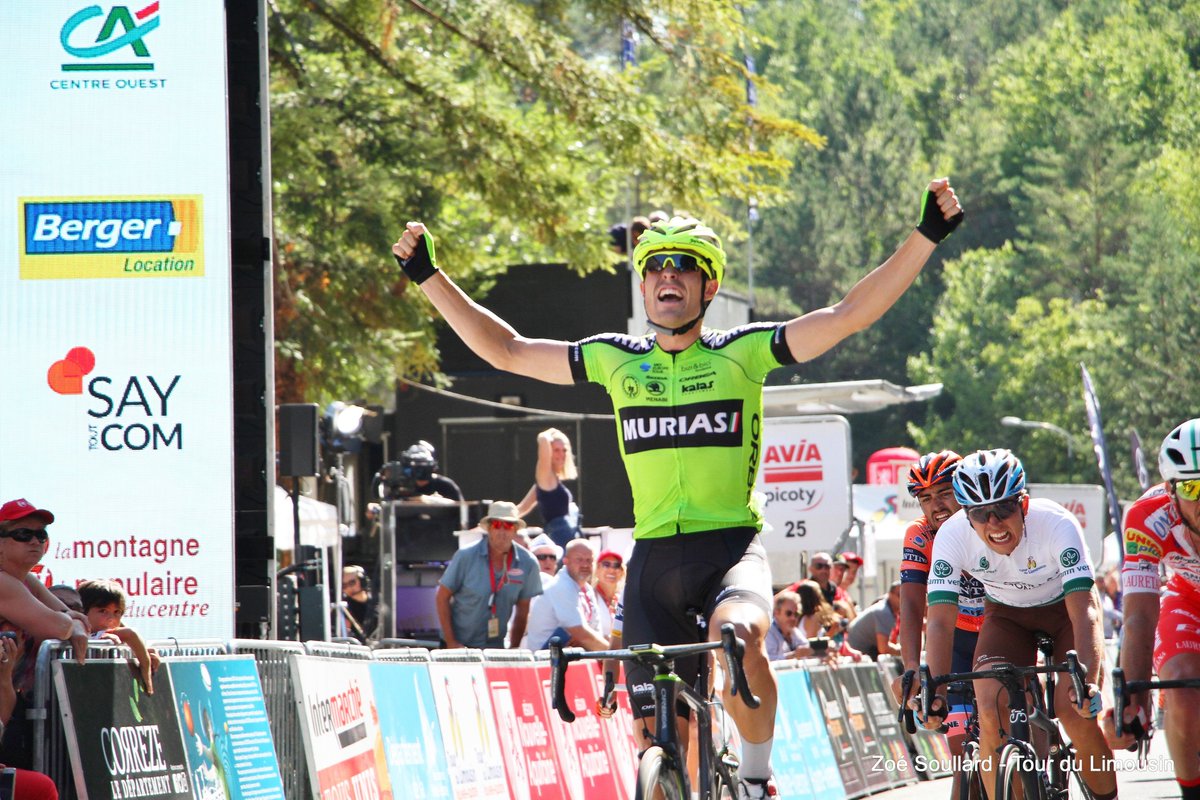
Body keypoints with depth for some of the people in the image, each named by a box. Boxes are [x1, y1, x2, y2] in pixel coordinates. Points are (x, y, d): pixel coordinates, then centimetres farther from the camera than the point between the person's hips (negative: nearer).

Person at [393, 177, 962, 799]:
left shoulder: (743, 353, 2)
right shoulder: (616, 360, 11)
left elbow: (850, 314, -4)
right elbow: (506, 350, 17)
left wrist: (926, 236, -12)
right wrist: (429, 277, 14)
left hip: (731, 545, -3)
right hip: (654, 556, 3)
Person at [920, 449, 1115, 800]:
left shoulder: (1057, 524, -34)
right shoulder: (952, 536, -28)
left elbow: (1085, 611, -39)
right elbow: (941, 620, -29)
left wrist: (1088, 681, -53)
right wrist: (935, 690, -43)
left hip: (1065, 609, -2)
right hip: (1007, 614, 2)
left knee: (1074, 709, -22)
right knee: (990, 708, -22)